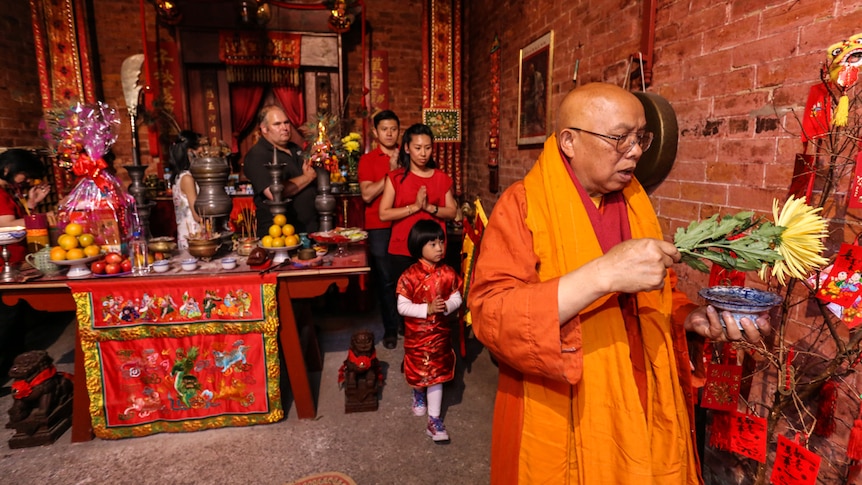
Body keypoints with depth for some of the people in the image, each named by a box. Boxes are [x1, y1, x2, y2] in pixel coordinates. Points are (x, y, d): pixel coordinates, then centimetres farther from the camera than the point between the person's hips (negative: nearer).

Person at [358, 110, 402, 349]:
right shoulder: (367, 160, 5)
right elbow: (367, 195, -8)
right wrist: (391, 172, -10)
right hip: (379, 228, -1)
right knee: (385, 279, 1)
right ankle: (390, 329, 14)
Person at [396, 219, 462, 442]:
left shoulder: (447, 273, -7)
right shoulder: (410, 276, -17)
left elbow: (457, 298, 0)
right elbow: (402, 306, -17)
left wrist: (446, 306, -22)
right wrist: (427, 309, -27)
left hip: (439, 333, 1)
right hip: (416, 334, -1)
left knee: (436, 375, 5)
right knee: (417, 371, 20)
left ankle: (434, 420, 13)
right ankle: (418, 394, 53)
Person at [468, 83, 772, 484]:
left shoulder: (634, 202, 5)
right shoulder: (522, 206, -15)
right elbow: (490, 315, -27)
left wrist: (694, 318, -5)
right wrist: (602, 274, -34)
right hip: (561, 427, -5)